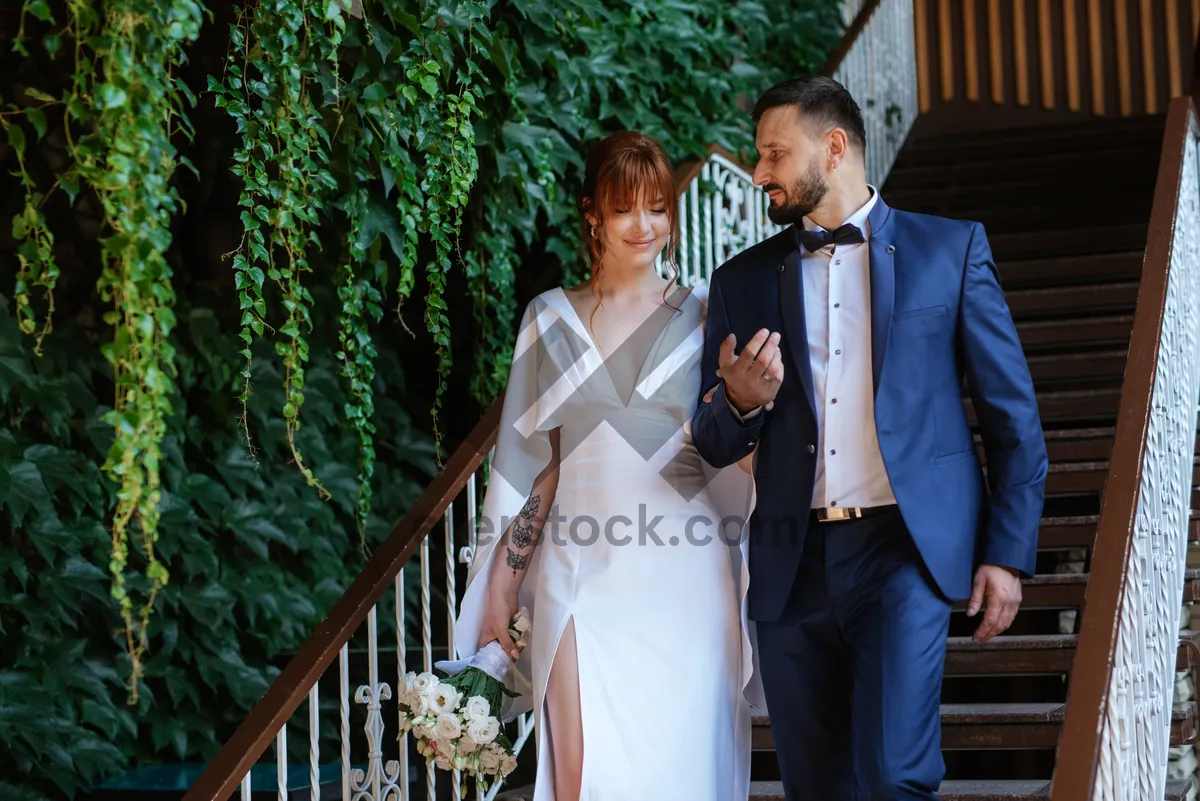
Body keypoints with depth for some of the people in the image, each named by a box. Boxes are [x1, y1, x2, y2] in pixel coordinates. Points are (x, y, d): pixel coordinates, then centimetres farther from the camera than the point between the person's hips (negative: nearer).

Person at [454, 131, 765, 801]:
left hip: (684, 580, -1)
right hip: (581, 578, 1)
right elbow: (528, 458, 10)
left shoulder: (703, 315, 7)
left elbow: (734, 454, 8)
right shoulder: (550, 318, 10)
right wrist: (501, 588, 8)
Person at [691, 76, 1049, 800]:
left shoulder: (950, 250, 6)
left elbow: (1013, 415, 6)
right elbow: (715, 447, 14)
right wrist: (740, 403, -9)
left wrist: (1008, 553, -1)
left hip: (908, 551, -3)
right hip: (793, 569, 3)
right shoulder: (744, 280, 13)